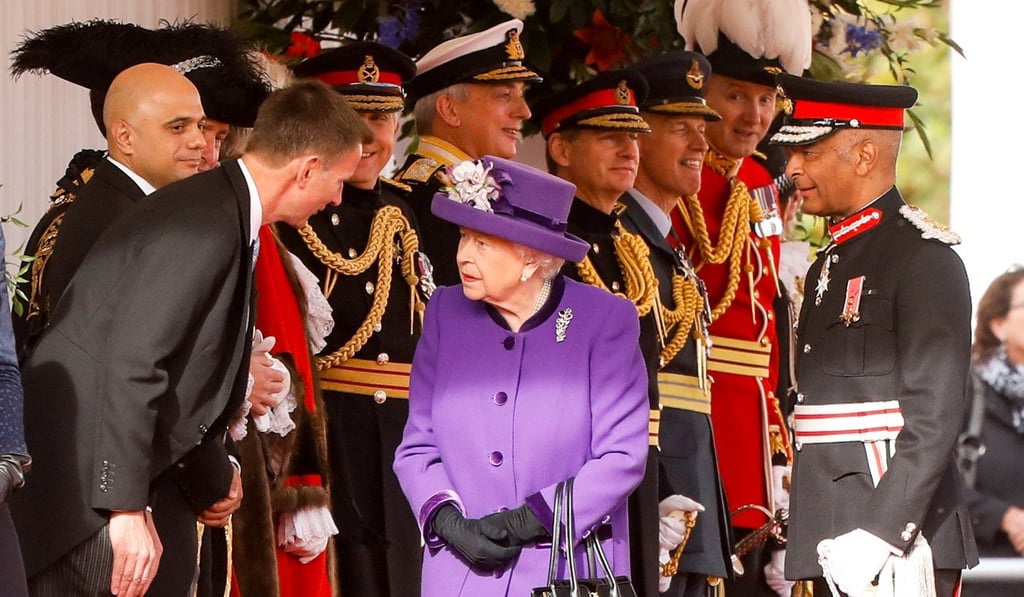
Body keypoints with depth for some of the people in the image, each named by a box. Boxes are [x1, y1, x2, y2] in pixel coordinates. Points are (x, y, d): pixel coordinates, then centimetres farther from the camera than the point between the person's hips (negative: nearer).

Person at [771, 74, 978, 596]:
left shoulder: (924, 258, -9)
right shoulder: (831, 264, 19)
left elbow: (933, 421, -16)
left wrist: (877, 537, -22)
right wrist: (792, 541, 15)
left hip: (897, 542, -8)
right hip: (834, 545, 8)